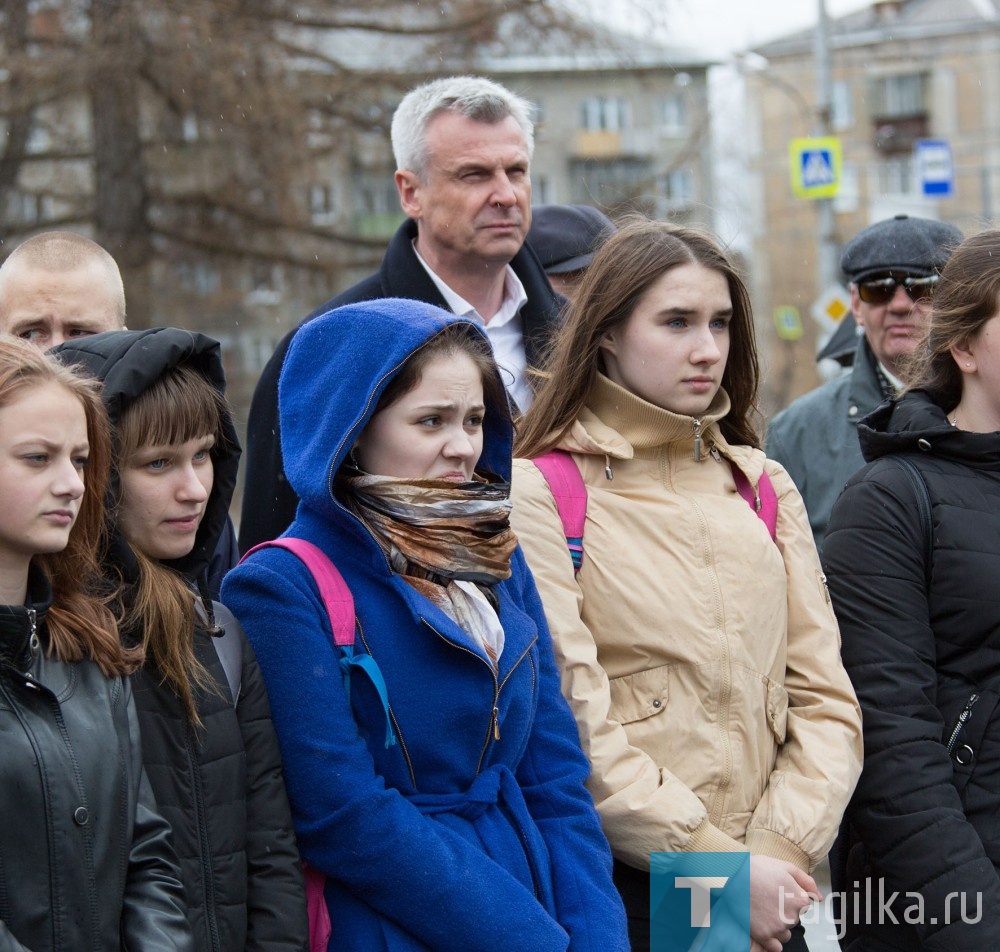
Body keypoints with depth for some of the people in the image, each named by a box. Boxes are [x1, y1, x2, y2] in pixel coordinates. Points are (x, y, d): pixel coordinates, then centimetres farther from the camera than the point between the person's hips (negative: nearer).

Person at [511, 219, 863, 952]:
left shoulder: (764, 487, 11)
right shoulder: (539, 493, -6)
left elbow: (824, 697, 6)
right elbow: (567, 724, -13)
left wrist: (779, 853, -9)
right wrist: (720, 871, -14)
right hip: (615, 891, -4)